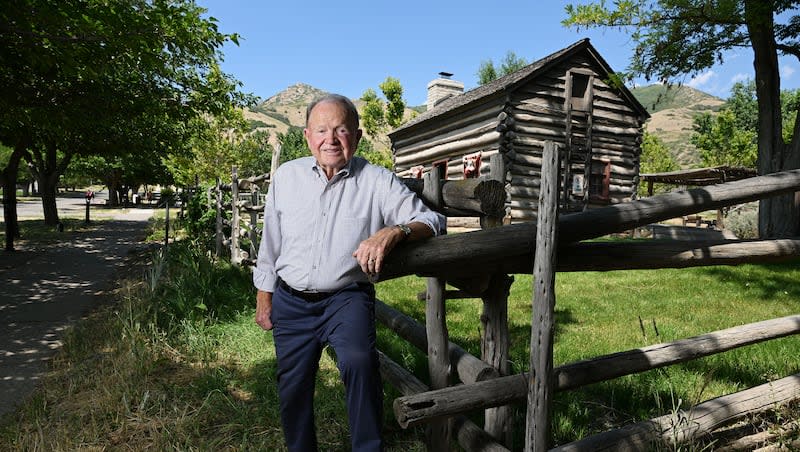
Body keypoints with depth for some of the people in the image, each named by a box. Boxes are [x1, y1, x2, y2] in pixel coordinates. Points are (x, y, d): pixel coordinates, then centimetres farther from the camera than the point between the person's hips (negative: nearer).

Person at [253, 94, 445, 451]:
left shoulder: (377, 181, -8)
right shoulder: (286, 176, 2)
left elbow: (431, 221, -13)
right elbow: (270, 244, 10)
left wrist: (393, 231, -33)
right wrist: (263, 298, 15)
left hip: (347, 298, -3)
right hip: (290, 301, 4)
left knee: (359, 362, -30)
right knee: (292, 388, 14)